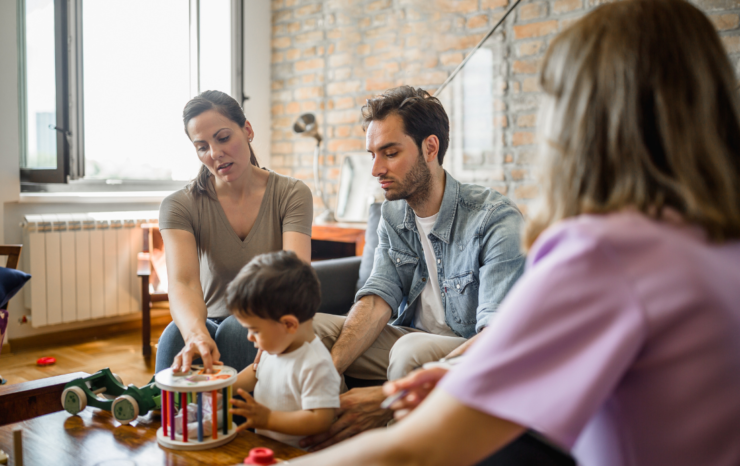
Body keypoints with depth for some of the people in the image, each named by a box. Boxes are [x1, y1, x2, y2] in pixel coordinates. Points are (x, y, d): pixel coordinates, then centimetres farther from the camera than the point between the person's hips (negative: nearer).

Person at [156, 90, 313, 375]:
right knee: (177, 333, -33)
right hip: (212, 321, 0)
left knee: (235, 329, -33)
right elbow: (182, 283, -22)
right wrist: (197, 334, -46)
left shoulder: (292, 195, -6)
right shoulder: (178, 206, -5)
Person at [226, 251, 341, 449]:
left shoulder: (316, 365, -22)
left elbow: (320, 420, -25)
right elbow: (256, 372, 28)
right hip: (262, 446, 8)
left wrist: (267, 418, -23)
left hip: (293, 454, -8)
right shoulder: (274, 347, 6)